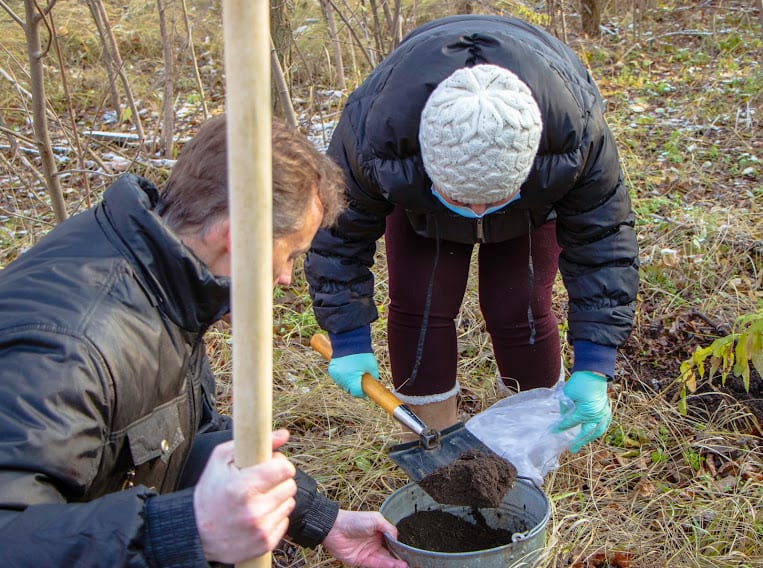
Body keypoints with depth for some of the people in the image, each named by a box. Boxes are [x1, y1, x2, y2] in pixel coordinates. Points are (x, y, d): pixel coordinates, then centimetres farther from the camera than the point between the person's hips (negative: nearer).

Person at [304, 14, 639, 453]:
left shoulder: (576, 135, -41)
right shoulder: (375, 133, -42)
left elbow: (604, 241, -28)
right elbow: (341, 234, -24)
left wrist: (594, 369, -32)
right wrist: (349, 339, -25)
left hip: (536, 199, 0)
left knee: (519, 308, -11)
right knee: (418, 304, -11)